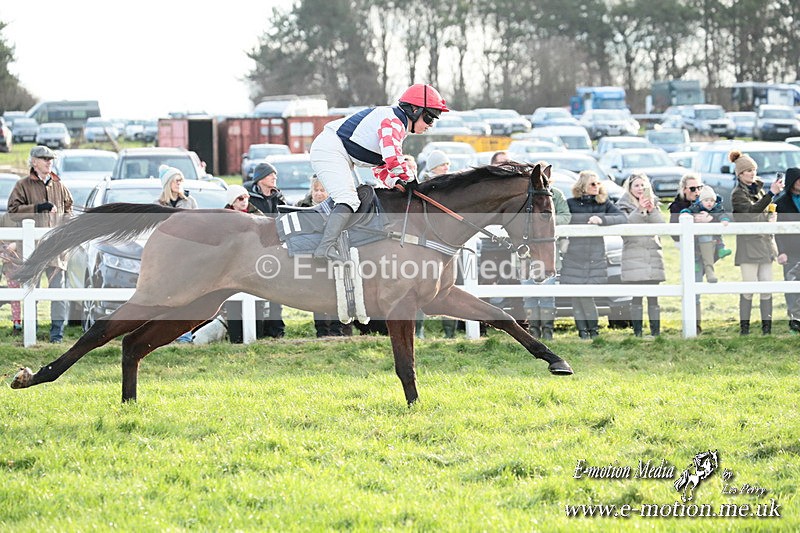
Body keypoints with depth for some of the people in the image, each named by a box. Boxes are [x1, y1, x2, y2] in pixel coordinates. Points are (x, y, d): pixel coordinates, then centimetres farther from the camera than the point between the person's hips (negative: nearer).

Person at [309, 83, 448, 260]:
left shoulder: (398, 126, 19)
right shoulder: (393, 121, -15)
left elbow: (380, 169, 21)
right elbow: (393, 159, -28)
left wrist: (397, 182, 4)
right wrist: (409, 180, -11)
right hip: (330, 150, -11)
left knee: (351, 200, 15)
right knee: (349, 201, -23)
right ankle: (326, 247, -38)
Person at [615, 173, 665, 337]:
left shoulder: (653, 203, 16)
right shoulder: (624, 205, 6)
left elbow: (661, 225, 5)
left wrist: (652, 211, -10)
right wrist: (639, 210, -18)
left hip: (653, 254, 3)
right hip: (633, 254, -3)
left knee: (653, 296, 0)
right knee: (636, 297, -6)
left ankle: (656, 330, 1)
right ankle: (637, 331, -4)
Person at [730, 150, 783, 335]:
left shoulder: (758, 189, 16)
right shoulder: (737, 194, -6)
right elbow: (752, 211, -23)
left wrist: (773, 216, 5)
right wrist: (771, 193, -31)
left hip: (765, 242, 6)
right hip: (748, 244, -6)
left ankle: (767, 325, 4)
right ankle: (744, 326, -2)